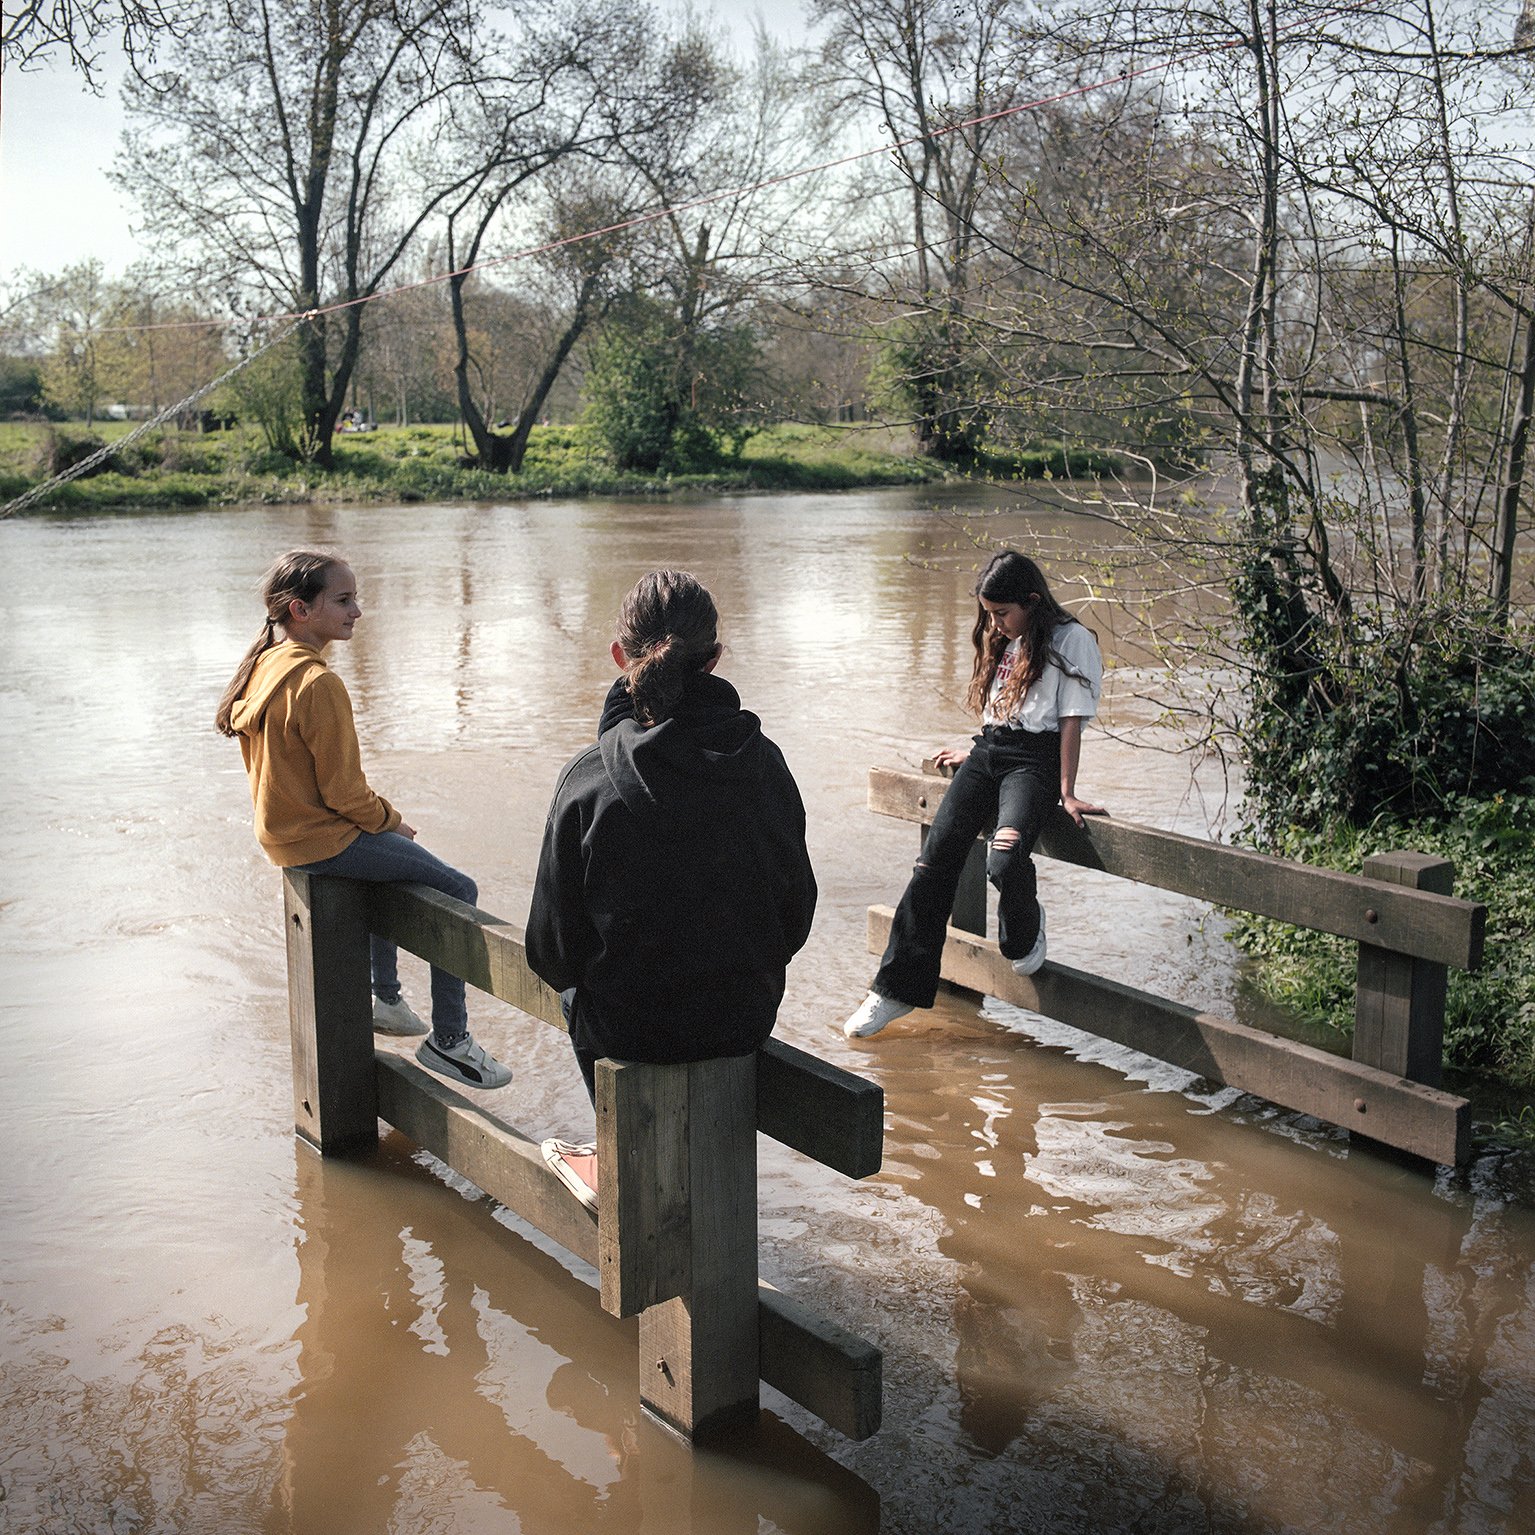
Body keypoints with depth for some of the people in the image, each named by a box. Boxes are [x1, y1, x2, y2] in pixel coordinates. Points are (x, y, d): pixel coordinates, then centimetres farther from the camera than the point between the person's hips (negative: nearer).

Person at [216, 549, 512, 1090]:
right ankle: (448, 1040, -3)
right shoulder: (318, 684, -25)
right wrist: (390, 820, -3)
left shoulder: (263, 664, 5)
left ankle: (386, 999, 42)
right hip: (321, 839, -10)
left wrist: (380, 815, 16)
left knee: (391, 865, 35)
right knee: (456, 890, -6)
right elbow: (343, 788, -23)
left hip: (281, 830, 10)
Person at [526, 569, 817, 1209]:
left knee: (580, 988, 32)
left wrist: (574, 974, 11)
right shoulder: (764, 762, -10)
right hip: (747, 1017, 4)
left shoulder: (590, 778, -20)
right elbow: (797, 911, 1)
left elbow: (554, 951, -11)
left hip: (633, 1027, -3)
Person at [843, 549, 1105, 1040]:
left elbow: (1071, 722, -6)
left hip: (1033, 759, -6)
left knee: (1004, 861, -31)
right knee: (933, 861, -10)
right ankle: (898, 986, -8)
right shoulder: (1004, 643, 21)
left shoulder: (1071, 640, -1)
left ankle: (1025, 932, 4)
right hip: (988, 752, 6)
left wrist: (1066, 792, -10)